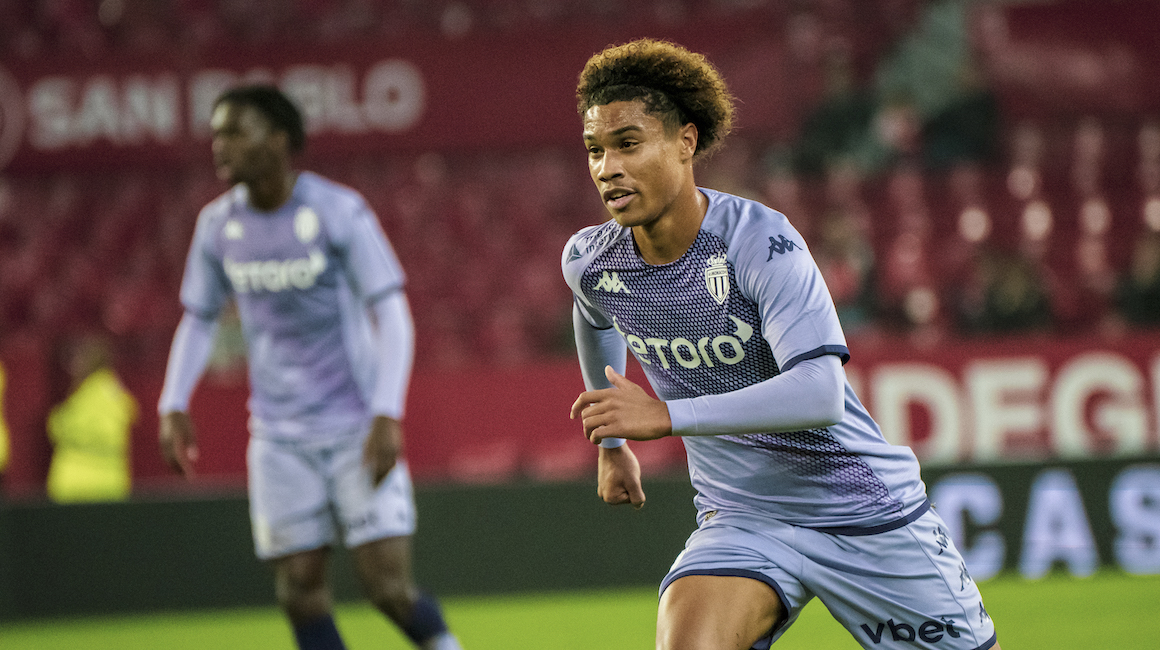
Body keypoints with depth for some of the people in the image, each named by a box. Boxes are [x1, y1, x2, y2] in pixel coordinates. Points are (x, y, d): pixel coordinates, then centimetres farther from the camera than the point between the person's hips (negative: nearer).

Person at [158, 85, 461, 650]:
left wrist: (387, 416, -24)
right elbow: (198, 320, 14)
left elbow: (393, 318, -13)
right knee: (300, 589, -2)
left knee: (388, 587, -9)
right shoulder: (218, 225, 2)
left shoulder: (339, 212, -12)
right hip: (278, 437, 4)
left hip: (357, 429, -4)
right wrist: (174, 406, 1)